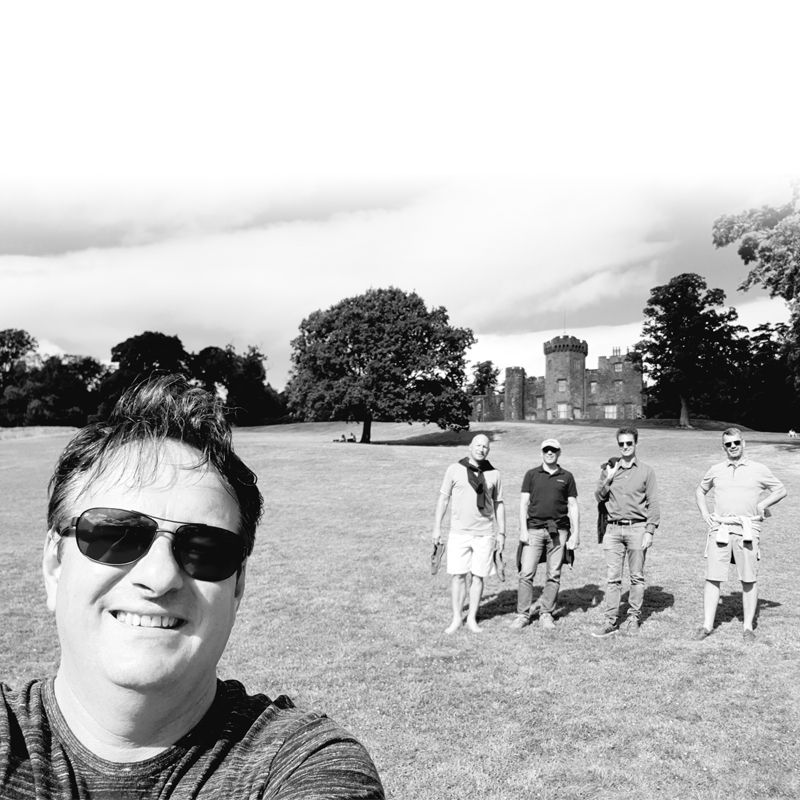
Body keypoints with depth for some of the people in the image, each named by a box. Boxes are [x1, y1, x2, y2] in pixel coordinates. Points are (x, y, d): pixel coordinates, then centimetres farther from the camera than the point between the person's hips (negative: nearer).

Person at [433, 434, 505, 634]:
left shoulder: (494, 474, 4)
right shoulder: (455, 469, 0)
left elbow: (499, 504, 11)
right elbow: (443, 499, 4)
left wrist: (502, 533, 8)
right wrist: (437, 527, 2)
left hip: (484, 534, 1)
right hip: (459, 533, -1)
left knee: (478, 576, 4)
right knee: (458, 576, 1)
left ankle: (472, 618, 17)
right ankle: (457, 618, 13)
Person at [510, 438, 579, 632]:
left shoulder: (566, 477, 9)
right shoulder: (531, 474, 7)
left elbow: (573, 507, 9)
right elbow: (524, 503, 4)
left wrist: (576, 533, 2)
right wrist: (523, 529, -5)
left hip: (559, 531, 1)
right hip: (534, 529, -1)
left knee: (554, 575, 4)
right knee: (526, 573, -4)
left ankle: (546, 614, 15)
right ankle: (522, 614, 3)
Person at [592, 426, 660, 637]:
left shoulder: (646, 471, 4)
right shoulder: (609, 468, 10)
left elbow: (653, 504, 1)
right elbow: (598, 498, 9)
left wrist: (650, 531, -7)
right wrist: (608, 480, -7)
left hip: (637, 528, -2)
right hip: (613, 528, 2)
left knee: (637, 577, 5)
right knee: (612, 578, 1)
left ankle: (633, 618, 16)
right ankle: (610, 622, 4)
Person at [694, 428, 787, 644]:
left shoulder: (758, 470, 6)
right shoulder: (715, 470, 11)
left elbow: (781, 490, 14)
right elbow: (700, 491, 25)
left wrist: (763, 504, 0)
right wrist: (704, 513, 10)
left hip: (747, 529, -1)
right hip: (719, 529, 1)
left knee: (749, 581, 3)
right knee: (712, 578, 0)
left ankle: (748, 627, 15)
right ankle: (707, 625, 7)